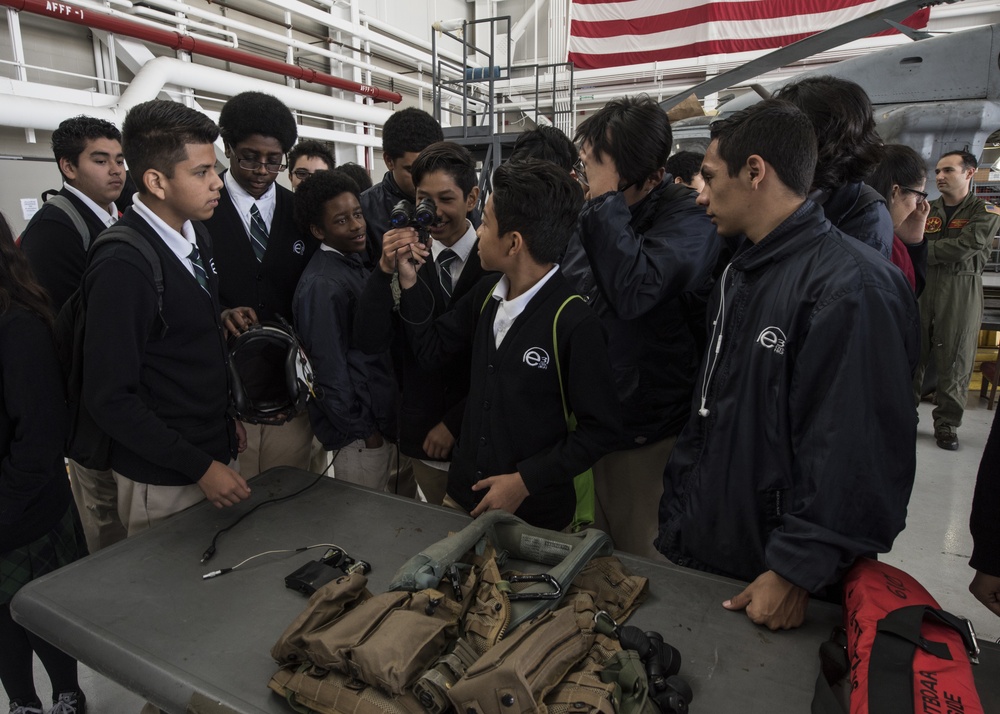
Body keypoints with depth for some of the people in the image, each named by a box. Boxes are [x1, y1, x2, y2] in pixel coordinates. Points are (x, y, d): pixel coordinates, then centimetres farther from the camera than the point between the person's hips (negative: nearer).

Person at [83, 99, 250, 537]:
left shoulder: (194, 235, 3)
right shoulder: (122, 267, -22)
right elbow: (109, 398, -20)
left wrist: (226, 421, 11)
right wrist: (200, 467, -19)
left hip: (214, 452, 7)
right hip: (164, 483, -7)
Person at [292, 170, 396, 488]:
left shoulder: (353, 263, 8)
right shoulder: (322, 284, -19)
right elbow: (329, 368, -18)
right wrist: (363, 430, -14)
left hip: (379, 418, 9)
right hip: (359, 431, -9)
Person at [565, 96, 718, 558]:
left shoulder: (688, 216, -14)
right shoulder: (598, 214, 7)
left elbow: (632, 291, -31)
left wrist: (607, 200, -24)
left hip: (650, 429, -7)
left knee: (643, 563, 10)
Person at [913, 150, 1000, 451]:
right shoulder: (927, 209, 14)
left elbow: (967, 245, -13)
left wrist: (924, 252, -9)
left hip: (962, 291, -2)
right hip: (922, 286, 3)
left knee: (954, 359, 0)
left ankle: (946, 422, 11)